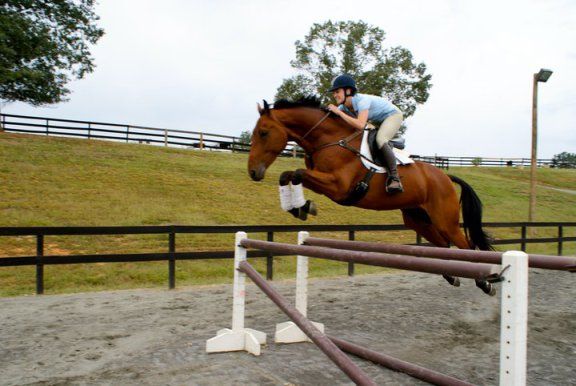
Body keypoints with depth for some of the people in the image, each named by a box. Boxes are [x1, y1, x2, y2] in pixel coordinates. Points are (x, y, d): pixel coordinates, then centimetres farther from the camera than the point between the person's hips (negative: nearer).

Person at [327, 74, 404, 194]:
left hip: (393, 115, -9)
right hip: (377, 121, 9)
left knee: (380, 139, -34)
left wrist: (339, 112, -44)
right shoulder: (343, 106, -11)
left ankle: (394, 178, -31)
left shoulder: (362, 100, -35)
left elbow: (360, 125, -48)